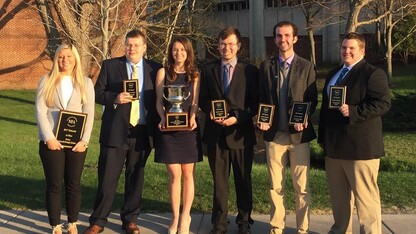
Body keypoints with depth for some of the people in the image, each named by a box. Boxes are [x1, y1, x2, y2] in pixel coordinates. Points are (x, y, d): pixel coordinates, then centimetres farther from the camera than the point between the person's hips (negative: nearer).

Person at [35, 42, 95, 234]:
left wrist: (84, 140, -9)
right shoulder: (46, 81, 5)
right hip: (51, 141, -1)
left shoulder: (86, 83, 8)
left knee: (74, 184, 6)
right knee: (54, 185, 3)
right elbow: (40, 111, -2)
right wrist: (49, 138, -12)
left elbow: (89, 114, 2)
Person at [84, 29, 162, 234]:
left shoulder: (155, 69, 7)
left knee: (135, 178, 10)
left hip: (142, 132, 2)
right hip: (115, 131, -1)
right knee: (107, 178, 1)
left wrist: (157, 125, -3)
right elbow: (98, 93, 2)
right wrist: (115, 98, -17)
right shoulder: (110, 65, 4)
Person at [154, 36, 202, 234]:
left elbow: (195, 102, 4)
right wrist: (163, 118, -15)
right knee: (174, 175, 0)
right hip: (168, 129, -1)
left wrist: (193, 118, -15)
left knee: (188, 174, 4)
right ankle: (175, 218, 12)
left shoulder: (194, 75, 9)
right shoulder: (163, 72, 6)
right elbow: (159, 101, 3)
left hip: (188, 128, 1)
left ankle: (185, 216, 16)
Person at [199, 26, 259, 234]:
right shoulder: (208, 70, 8)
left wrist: (238, 117, -16)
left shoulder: (250, 71, 1)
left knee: (243, 180, 10)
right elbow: (203, 100, 10)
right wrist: (210, 113, -11)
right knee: (219, 180, 9)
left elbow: (255, 102, -1)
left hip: (241, 133, -1)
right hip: (215, 133, 2)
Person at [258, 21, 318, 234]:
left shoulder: (306, 67, 3)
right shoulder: (266, 66, 8)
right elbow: (261, 98, 11)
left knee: (302, 186, 4)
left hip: (299, 133, -1)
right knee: (275, 186, 8)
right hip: (274, 133, 2)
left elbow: (313, 99, 2)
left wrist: (304, 118, -16)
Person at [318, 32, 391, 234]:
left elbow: (383, 103, -18)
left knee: (365, 196, -1)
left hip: (360, 147, -8)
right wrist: (323, 137, 19)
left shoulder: (373, 73, -8)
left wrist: (353, 111, -26)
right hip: (334, 146, 8)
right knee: (338, 195, 17)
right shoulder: (333, 74, 18)